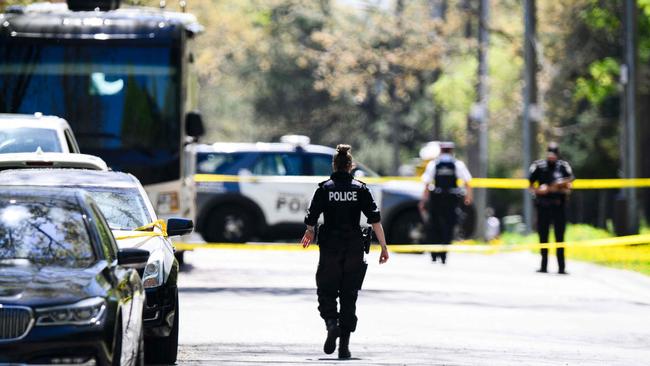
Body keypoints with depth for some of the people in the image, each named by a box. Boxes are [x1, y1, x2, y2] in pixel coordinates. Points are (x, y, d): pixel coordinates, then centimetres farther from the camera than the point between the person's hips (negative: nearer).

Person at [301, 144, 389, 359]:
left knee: (326, 292, 9)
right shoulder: (360, 189, 1)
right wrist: (384, 247, -3)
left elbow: (311, 218, -1)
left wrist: (309, 233, 21)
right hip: (354, 249, 1)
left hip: (330, 250, -1)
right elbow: (375, 220, -6)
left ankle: (331, 323, -22)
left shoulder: (324, 188, -1)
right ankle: (344, 345, 4)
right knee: (349, 296, 8)